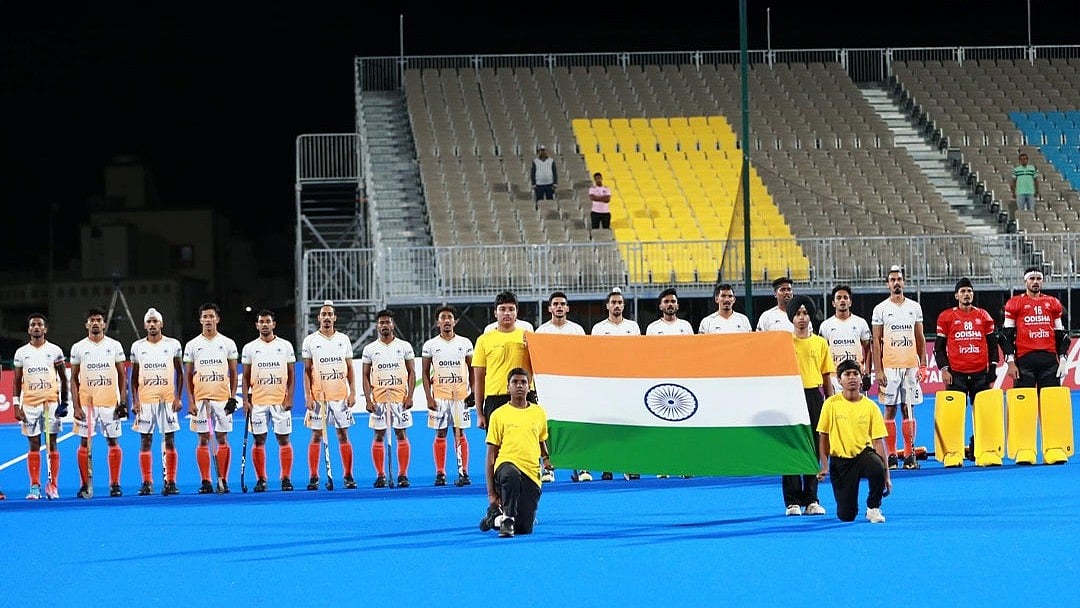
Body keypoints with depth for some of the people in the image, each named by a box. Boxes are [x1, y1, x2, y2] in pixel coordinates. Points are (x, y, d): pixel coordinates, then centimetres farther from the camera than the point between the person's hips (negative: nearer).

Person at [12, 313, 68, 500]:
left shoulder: (55, 351, 4)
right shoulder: (21, 353, 7)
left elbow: (63, 378, 8)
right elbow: (17, 381, 8)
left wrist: (64, 402, 0)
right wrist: (16, 405, 0)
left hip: (51, 402, -1)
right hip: (29, 404, 1)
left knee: (52, 444, 0)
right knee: (33, 445, 2)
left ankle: (52, 485, 3)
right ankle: (34, 486, 4)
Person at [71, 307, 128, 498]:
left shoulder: (114, 346, 5)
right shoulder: (78, 348, 4)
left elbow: (122, 376, 7)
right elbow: (74, 379, 5)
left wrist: (123, 401, -3)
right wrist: (76, 407, -3)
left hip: (110, 403, 0)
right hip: (86, 403, 0)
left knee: (113, 442, 1)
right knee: (84, 443, 0)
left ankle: (115, 484, 6)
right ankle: (85, 486, 5)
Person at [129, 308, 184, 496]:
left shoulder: (173, 345, 3)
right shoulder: (138, 346, 7)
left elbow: (180, 373, 6)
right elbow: (134, 376, 10)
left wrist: (178, 397, -3)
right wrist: (135, 400, 1)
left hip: (168, 400, -1)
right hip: (145, 401, 1)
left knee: (169, 441, -2)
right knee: (145, 441, 1)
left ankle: (170, 482, 0)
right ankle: (147, 483, 4)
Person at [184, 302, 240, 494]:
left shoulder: (228, 343, 6)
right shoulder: (192, 345, 6)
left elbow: (233, 374, 8)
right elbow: (188, 376, 7)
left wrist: (233, 397, -1)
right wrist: (190, 401, -1)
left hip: (222, 398, 0)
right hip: (201, 399, 0)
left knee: (222, 439, -1)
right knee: (203, 440, 0)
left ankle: (223, 480, 3)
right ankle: (205, 482, 3)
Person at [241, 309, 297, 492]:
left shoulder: (285, 346, 5)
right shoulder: (249, 348, 7)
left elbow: (291, 375, 6)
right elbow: (246, 377, 9)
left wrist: (289, 398, -4)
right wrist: (245, 400, -1)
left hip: (280, 401, -1)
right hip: (258, 401, 1)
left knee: (283, 439, 0)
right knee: (259, 441, 1)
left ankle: (286, 478, 5)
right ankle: (261, 479, 7)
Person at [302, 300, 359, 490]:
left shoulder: (344, 339, 8)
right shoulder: (310, 341, 2)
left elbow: (350, 369, 10)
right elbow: (307, 371, 2)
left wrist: (352, 393, 1)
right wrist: (308, 396, -6)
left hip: (341, 396, 2)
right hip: (318, 397, -1)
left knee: (343, 435, 2)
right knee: (316, 436, 0)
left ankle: (348, 476, 6)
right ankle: (313, 477, 3)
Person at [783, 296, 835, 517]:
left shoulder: (820, 343, 8)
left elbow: (827, 377, 10)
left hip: (814, 397, 2)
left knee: (814, 449, 4)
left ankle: (811, 500, 11)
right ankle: (793, 501, 2)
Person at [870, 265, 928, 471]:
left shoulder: (915, 307, 9)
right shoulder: (880, 309, 1)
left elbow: (920, 338, 13)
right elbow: (875, 341, 1)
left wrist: (922, 365, 4)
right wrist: (878, 370, -6)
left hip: (911, 366, 2)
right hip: (889, 367, -2)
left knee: (908, 409, 3)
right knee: (890, 409, 0)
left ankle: (910, 454, 4)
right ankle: (891, 455, 3)